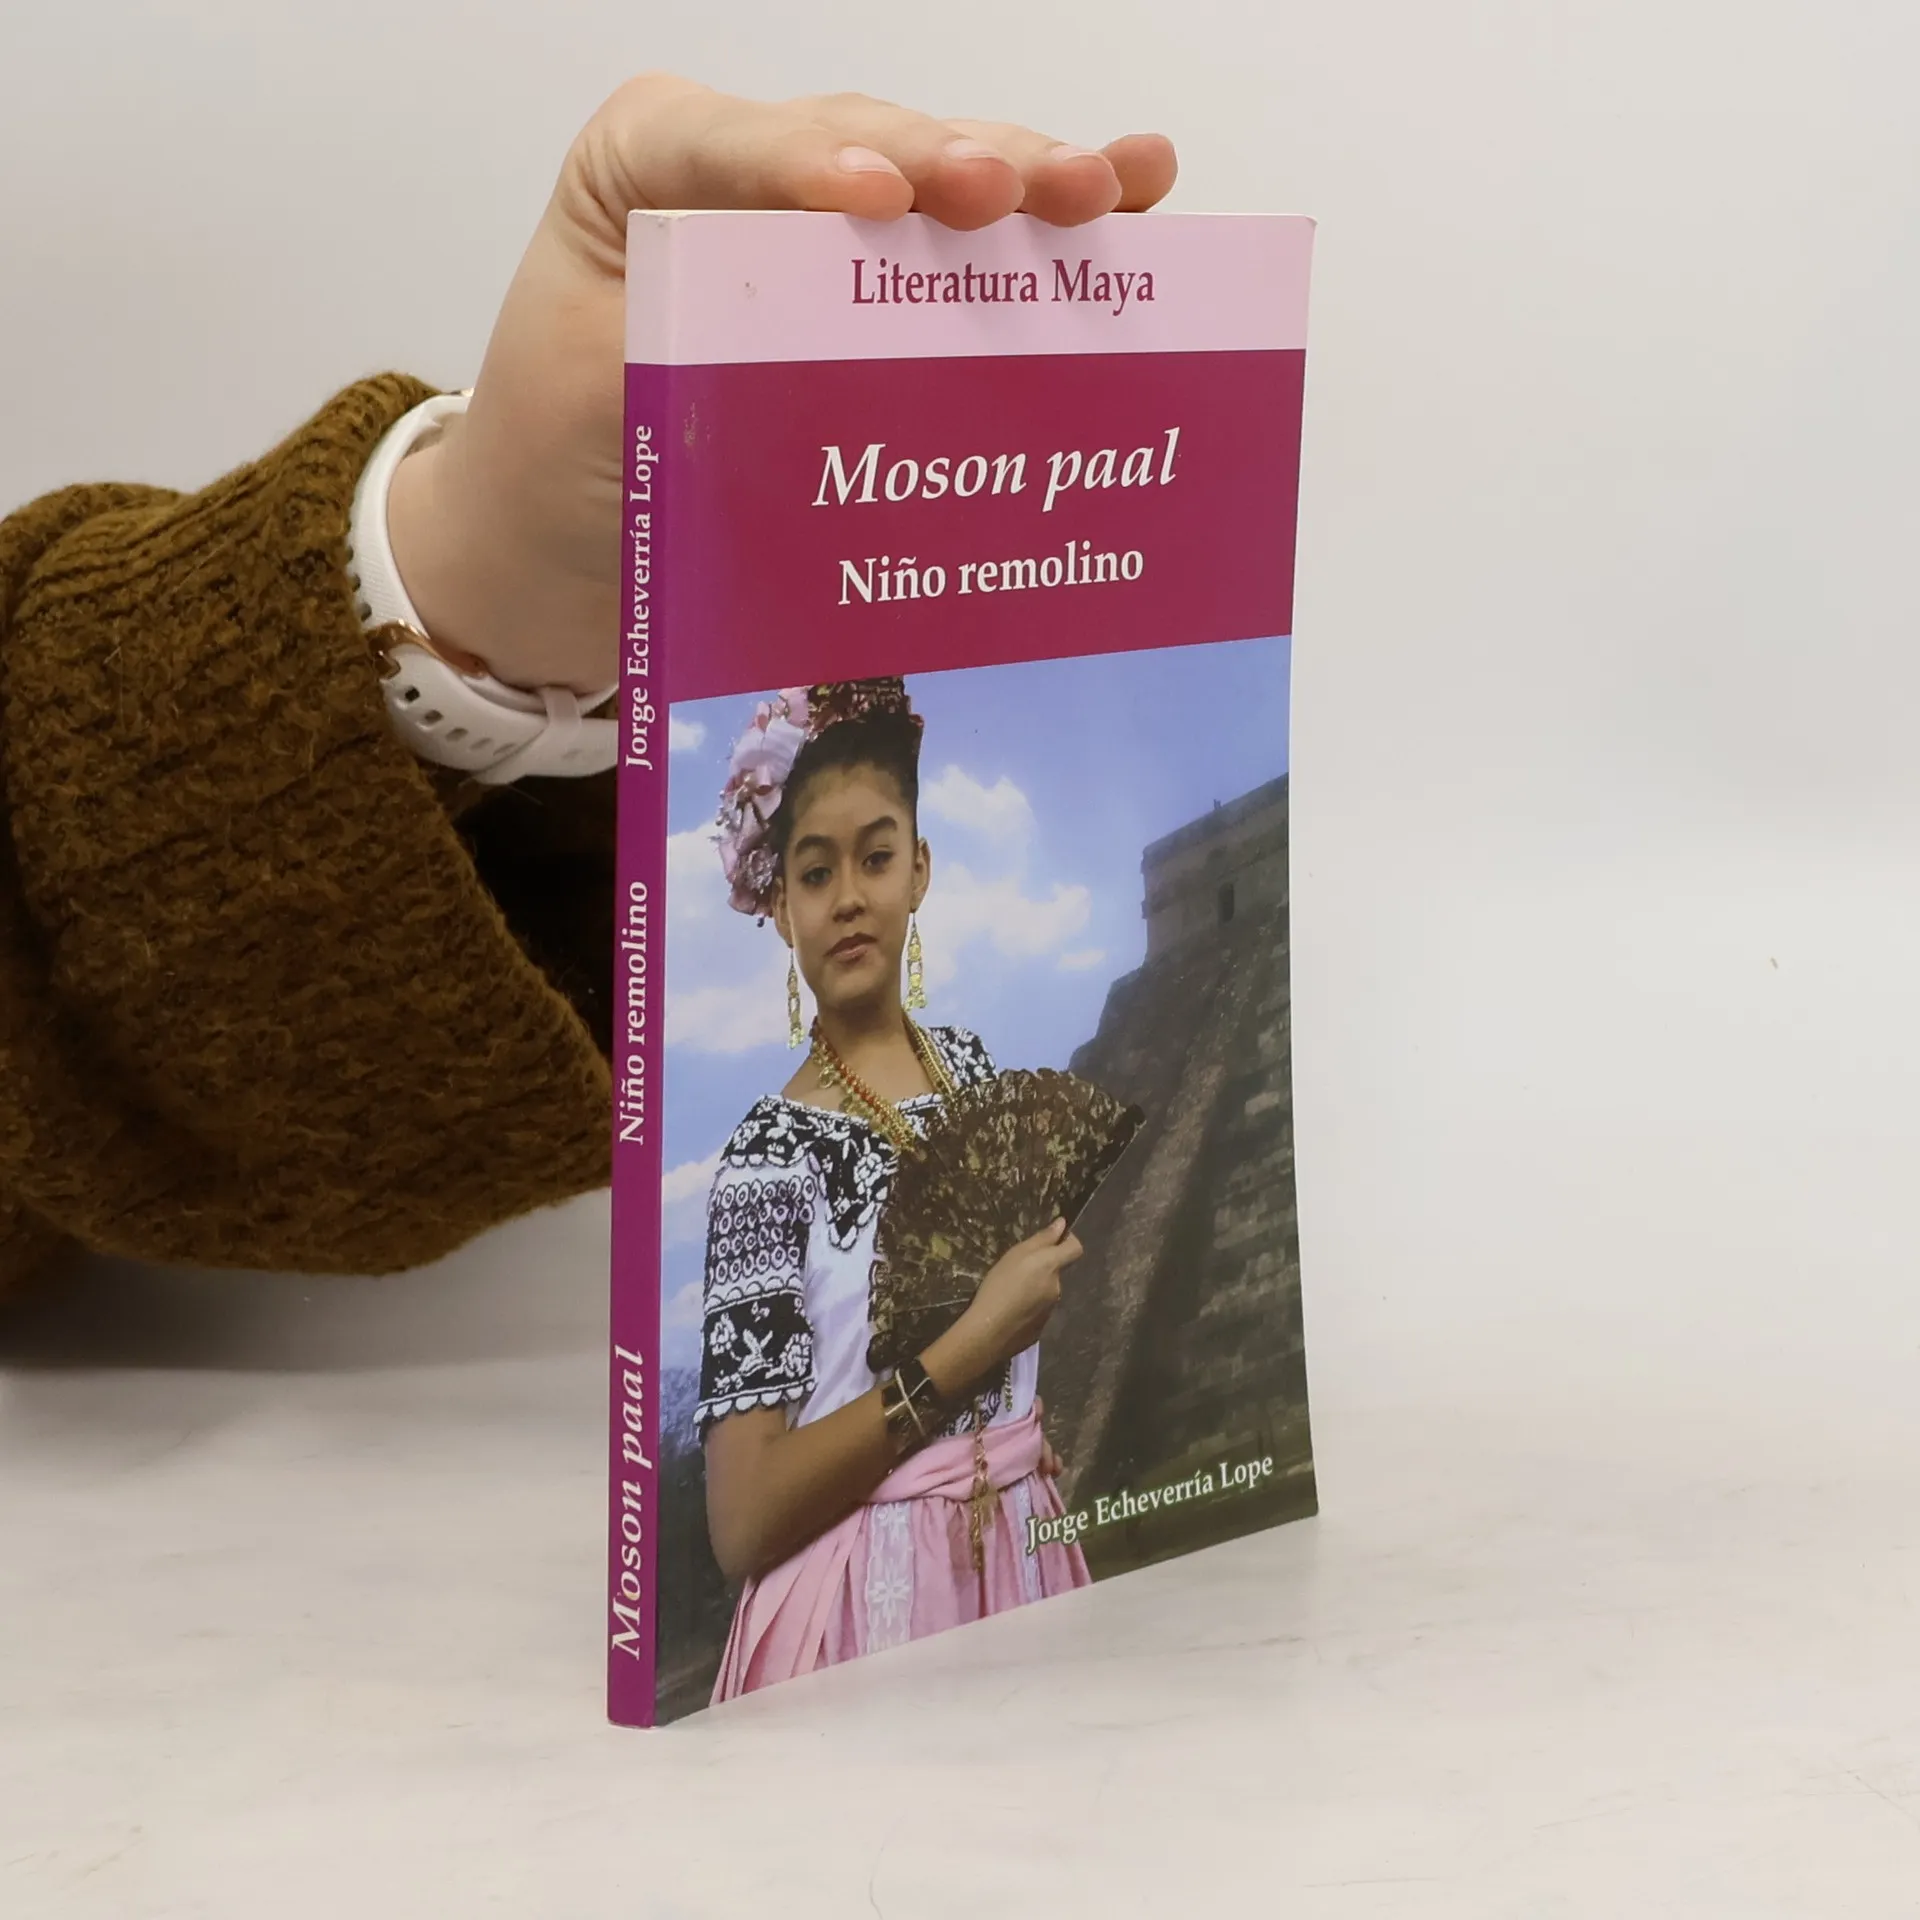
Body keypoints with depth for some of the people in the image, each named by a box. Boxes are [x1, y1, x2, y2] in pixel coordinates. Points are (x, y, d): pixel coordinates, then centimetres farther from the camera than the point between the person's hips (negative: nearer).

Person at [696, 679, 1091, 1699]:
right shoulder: (770, 1155, -14)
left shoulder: (971, 1064, 4)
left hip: (1023, 1560, 6)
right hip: (862, 1606, -6)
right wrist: (977, 1340, -19)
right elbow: (742, 1524, -20)